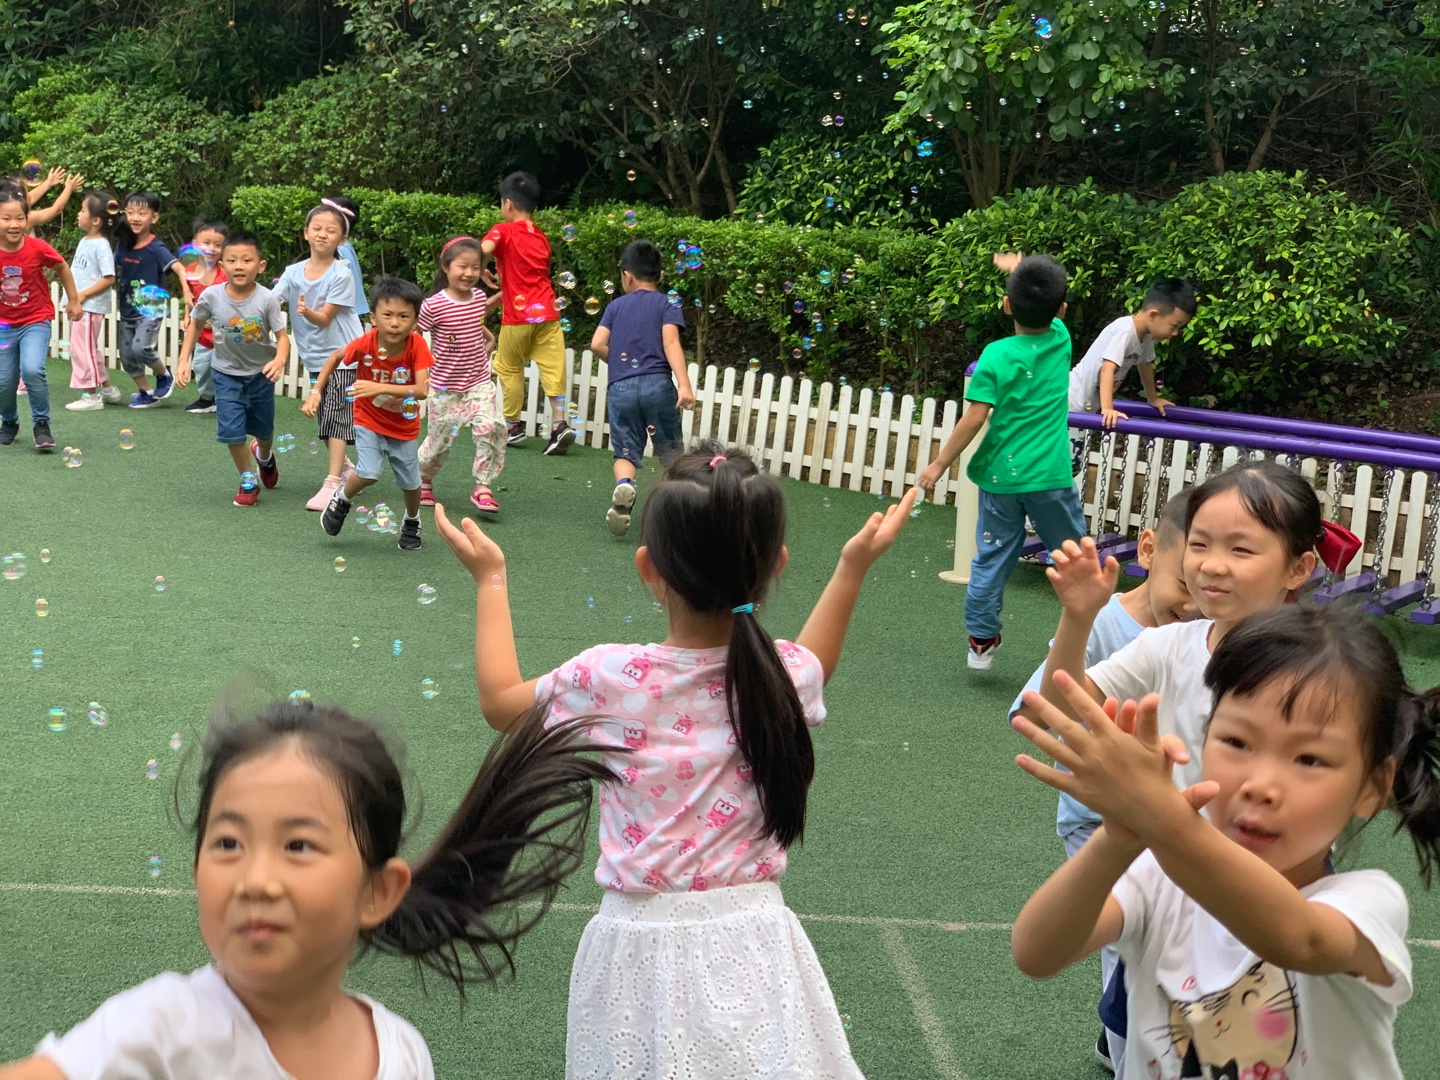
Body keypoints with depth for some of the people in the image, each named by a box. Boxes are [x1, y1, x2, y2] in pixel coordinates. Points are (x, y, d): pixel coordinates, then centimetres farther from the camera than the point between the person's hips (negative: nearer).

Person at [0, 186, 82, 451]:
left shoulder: (38, 249, -17)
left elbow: (62, 268, 1)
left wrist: (73, 301, 8)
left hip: (36, 321, -3)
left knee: (32, 369, -25)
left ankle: (42, 424, -6)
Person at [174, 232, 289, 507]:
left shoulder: (266, 299, -25)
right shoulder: (211, 296, -20)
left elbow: (282, 336, -20)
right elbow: (196, 325, -1)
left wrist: (279, 360, -40)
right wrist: (184, 360, -5)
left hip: (261, 372, 0)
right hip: (227, 373, 0)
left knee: (263, 428, 17)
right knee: (231, 430, -9)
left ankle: (264, 455, 53)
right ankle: (248, 482, 11)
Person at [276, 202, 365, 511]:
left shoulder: (342, 275, -13)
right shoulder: (293, 272, 1)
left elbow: (324, 318, -17)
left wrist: (307, 311, -38)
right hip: (314, 356, 6)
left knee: (336, 417, -10)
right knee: (326, 418, 15)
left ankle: (332, 484, -11)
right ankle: (346, 469, 33)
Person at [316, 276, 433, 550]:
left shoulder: (417, 345, -27)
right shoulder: (365, 344, -25)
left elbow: (422, 390, -36)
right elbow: (336, 356, -3)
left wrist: (380, 387, -45)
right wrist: (316, 391, -10)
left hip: (405, 426, 1)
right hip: (369, 421, -1)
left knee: (410, 482, 12)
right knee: (368, 473, -19)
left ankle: (412, 521, 44)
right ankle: (342, 499, 14)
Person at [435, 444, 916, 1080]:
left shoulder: (612, 679, -14)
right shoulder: (787, 676, -8)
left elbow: (500, 702, 6)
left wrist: (490, 580, 15)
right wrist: (854, 568, 26)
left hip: (646, 939, -1)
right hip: (755, 936, 1)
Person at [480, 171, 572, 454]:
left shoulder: (503, 230, -2)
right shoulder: (541, 238, 16)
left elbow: (483, 250, -23)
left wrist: (483, 274, -3)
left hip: (518, 316, -4)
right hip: (547, 312, 4)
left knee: (509, 367, 13)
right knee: (553, 366, -1)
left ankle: (513, 424, 19)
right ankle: (559, 423, -14)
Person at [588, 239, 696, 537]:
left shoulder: (616, 306, 14)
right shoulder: (666, 305, 7)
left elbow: (597, 344, 5)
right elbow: (671, 343, -8)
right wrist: (684, 384, -17)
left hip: (620, 388, 1)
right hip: (657, 384, -1)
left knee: (626, 452, 4)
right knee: (670, 451, 12)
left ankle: (624, 486, -26)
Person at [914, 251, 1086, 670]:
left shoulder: (996, 356, -10)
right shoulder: (1061, 340, -2)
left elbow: (974, 418, -14)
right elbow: (1051, 311, 22)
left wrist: (940, 464, -5)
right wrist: (1019, 268, 37)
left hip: (1000, 475, -1)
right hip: (1050, 477, 1)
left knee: (992, 557, 10)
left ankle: (982, 639, 16)